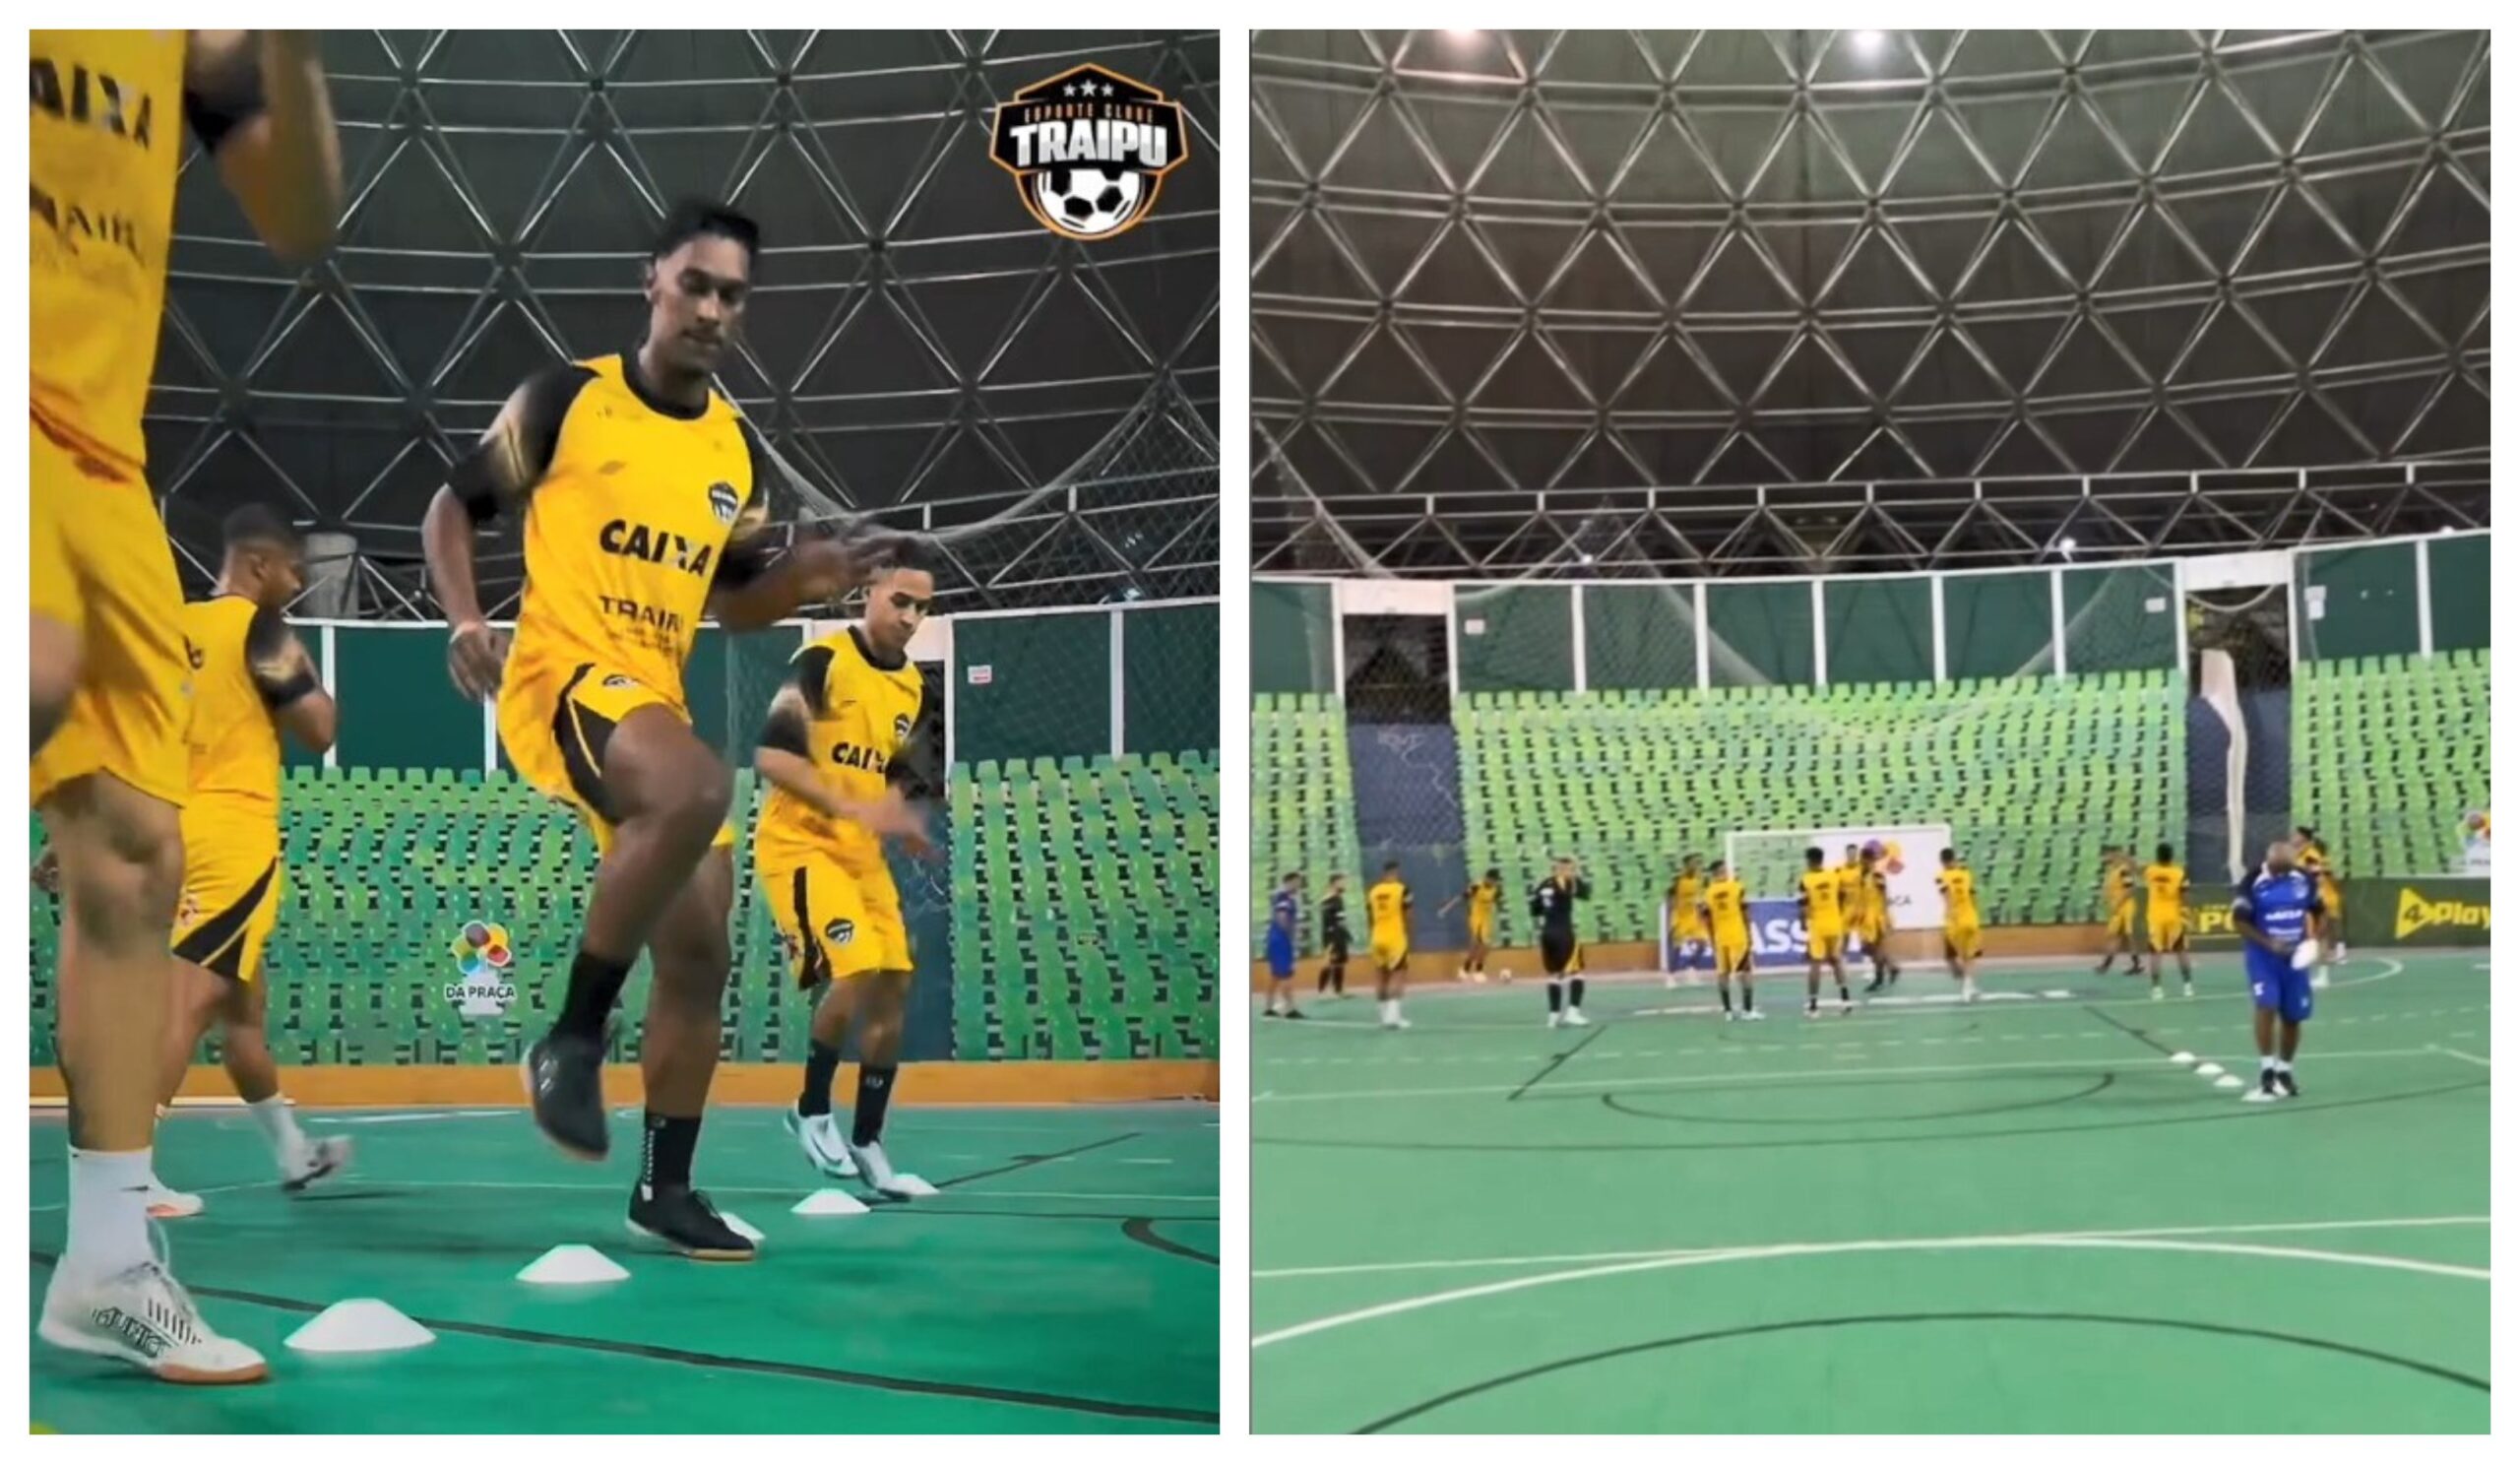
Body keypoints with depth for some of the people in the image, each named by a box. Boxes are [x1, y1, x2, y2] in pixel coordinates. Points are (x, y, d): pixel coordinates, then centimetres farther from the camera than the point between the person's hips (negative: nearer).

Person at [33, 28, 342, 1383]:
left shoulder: (190, 33, 14)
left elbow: (298, 226, 11)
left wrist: (290, 50, -4)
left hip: (98, 441, 5)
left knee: (134, 849, 2)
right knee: (39, 675, -34)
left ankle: (106, 1267, 11)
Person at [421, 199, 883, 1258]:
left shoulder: (740, 449, 12)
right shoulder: (566, 396, -3)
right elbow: (454, 508, 5)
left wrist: (802, 580, -1)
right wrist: (466, 623, -11)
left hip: (656, 699, 7)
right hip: (558, 675, -7)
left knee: (699, 953, 6)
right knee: (697, 789, -38)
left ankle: (665, 1189, 22)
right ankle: (572, 1038, -21)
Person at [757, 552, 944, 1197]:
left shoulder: (913, 685, 10)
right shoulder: (823, 660, -13)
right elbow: (770, 757, -21)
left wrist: (902, 822, 1)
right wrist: (854, 807, -28)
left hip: (862, 852, 8)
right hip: (798, 842, -7)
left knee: (894, 988, 3)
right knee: (854, 971, -22)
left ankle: (866, 1145, 16)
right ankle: (811, 1110, 3)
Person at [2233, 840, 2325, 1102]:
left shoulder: (2305, 879, -4)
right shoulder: (2253, 883, -15)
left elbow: (2320, 912, 10)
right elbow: (2239, 921, -12)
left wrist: (2313, 939, -8)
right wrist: (2268, 943, -23)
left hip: (2295, 956, 4)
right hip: (2263, 956, -4)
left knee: (2293, 1017, 10)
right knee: (2266, 1008, -20)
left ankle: (2283, 1072, 29)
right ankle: (2267, 1073, -15)